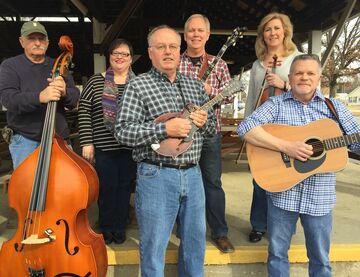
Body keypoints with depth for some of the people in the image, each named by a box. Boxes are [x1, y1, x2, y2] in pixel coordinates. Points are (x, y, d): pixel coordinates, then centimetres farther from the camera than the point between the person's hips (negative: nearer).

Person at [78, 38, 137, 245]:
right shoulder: (96, 81, 2)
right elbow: (84, 112, 0)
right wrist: (87, 143, -5)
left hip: (131, 147, 1)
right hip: (104, 146, -1)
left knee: (125, 186, 11)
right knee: (107, 188, 5)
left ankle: (120, 228, 29)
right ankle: (106, 228, 27)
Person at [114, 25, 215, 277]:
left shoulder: (195, 85, 12)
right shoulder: (138, 86, -5)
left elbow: (213, 127, 16)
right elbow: (123, 131, -14)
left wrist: (203, 120, -7)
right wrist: (166, 128, -23)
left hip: (192, 173, 6)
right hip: (156, 176, -5)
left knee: (196, 242, 20)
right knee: (154, 247, 9)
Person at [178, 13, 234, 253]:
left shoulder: (219, 64, 6)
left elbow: (230, 95, 0)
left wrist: (209, 90, -17)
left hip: (210, 132, 0)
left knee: (213, 182, 6)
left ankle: (220, 232, 20)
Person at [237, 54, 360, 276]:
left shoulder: (334, 107, 6)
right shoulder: (275, 104, -2)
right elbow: (245, 128, -17)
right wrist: (286, 146, -23)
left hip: (320, 196, 2)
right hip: (282, 193, -2)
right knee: (277, 253, 14)